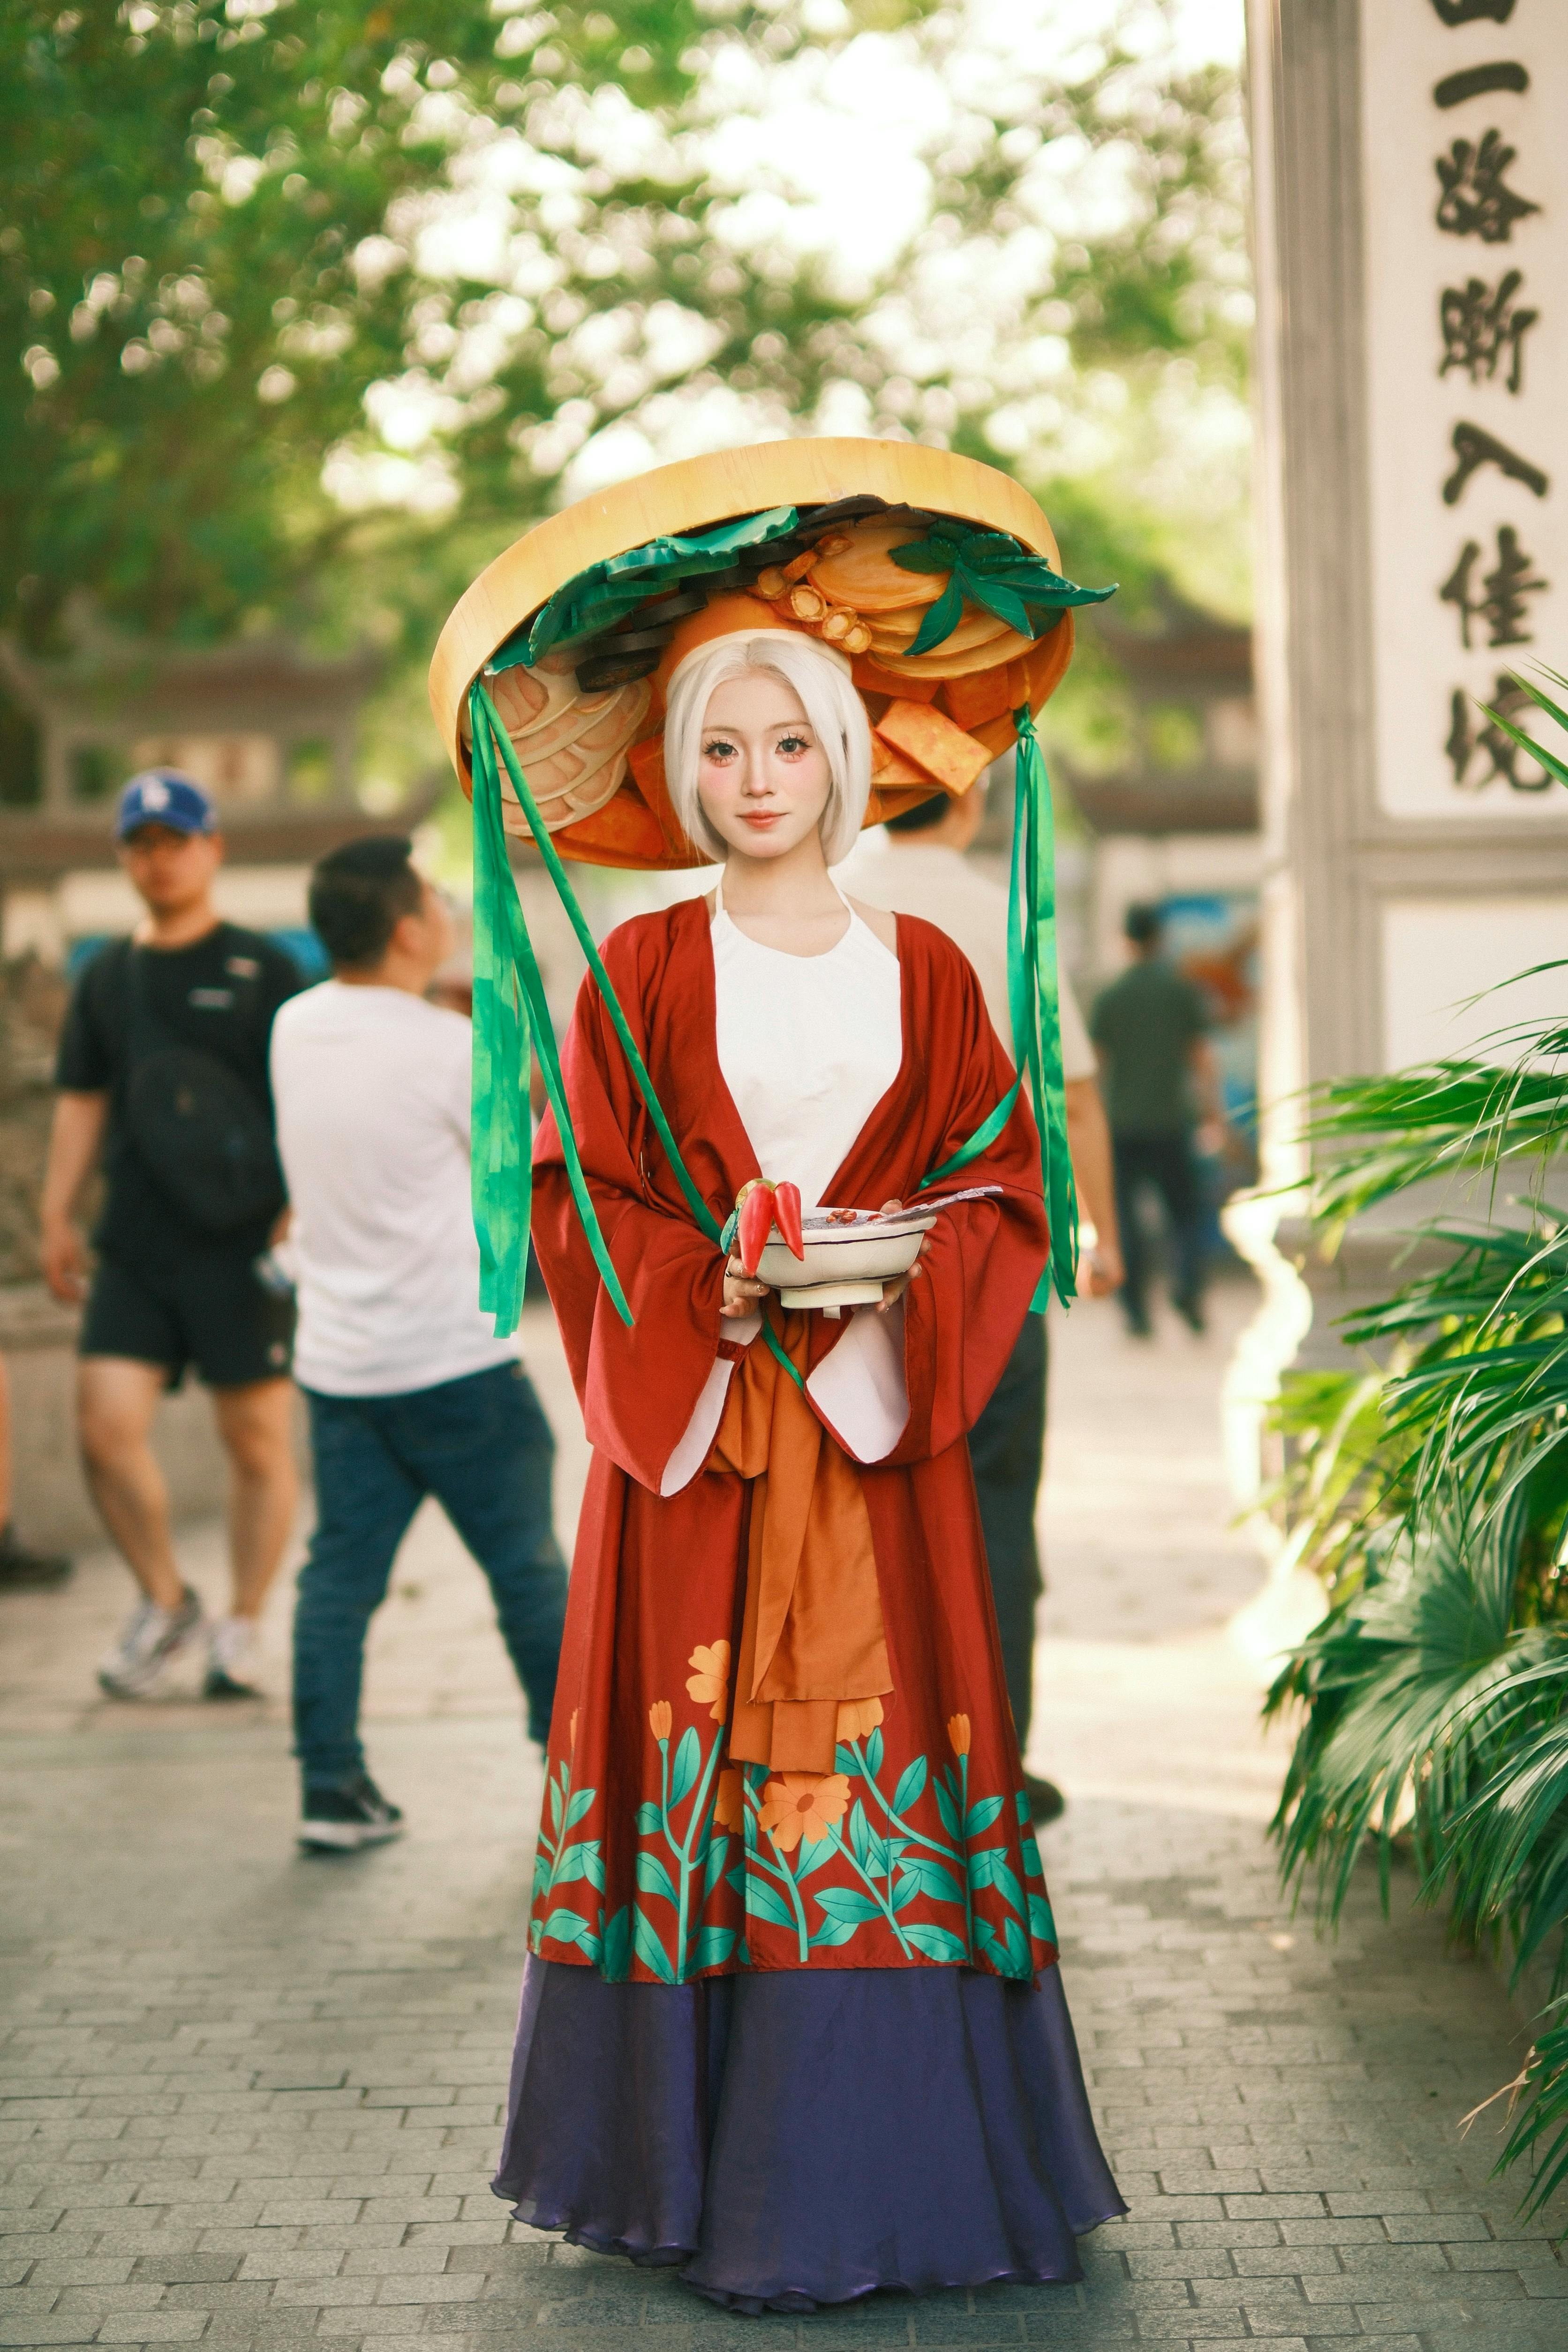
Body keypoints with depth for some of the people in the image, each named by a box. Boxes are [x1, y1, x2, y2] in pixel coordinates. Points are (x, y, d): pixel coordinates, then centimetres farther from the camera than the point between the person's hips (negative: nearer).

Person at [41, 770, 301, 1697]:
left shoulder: (264, 972, 0)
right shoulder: (107, 977, 12)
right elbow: (82, 1101, 17)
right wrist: (59, 1214, 11)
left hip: (243, 1245, -3)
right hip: (135, 1246, 4)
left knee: (258, 1438, 2)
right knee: (107, 1426, -6)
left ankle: (241, 1628, 17)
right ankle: (165, 1602, 15)